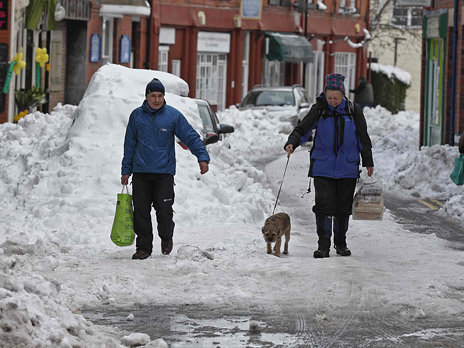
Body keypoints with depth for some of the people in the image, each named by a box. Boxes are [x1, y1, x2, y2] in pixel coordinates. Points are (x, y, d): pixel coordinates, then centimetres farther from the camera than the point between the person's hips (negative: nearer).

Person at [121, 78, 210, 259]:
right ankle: (143, 247, 12)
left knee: (164, 210, -7)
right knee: (141, 211, 1)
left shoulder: (173, 115, -1)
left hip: (164, 172, -2)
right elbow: (130, 145, 12)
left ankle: (166, 237, 21)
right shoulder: (136, 116, 6)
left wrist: (202, 157, -14)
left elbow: (191, 137, -1)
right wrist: (126, 171, 10)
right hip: (140, 173, 2)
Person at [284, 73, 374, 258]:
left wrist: (368, 162, 14)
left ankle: (341, 243, 23)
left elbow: (363, 139, 10)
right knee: (324, 205, -10)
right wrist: (291, 142, -23)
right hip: (323, 167, -1)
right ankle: (323, 245, -7)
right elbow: (302, 128, -3)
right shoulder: (319, 110, -1)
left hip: (347, 168, 1)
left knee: (343, 207, 7)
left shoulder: (354, 112, 1)